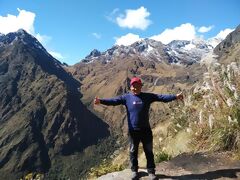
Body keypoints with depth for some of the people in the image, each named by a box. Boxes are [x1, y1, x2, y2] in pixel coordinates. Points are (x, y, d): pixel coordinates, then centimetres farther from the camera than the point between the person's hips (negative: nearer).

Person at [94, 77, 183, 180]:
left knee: (149, 151, 14)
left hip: (146, 130, 1)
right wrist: (101, 101, -28)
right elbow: (114, 101, -14)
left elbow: (161, 97, -9)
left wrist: (175, 97, -20)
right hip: (133, 130, 0)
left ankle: (151, 171, 31)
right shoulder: (126, 97, -5)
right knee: (133, 151, 15)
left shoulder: (148, 96, -3)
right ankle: (134, 170, 35)